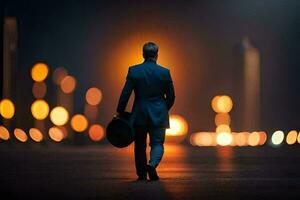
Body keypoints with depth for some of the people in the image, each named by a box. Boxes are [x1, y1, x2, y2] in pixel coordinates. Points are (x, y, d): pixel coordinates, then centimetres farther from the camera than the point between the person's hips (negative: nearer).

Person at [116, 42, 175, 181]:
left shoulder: (133, 71, -5)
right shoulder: (165, 72, -3)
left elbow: (125, 94, -6)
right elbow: (171, 96, 3)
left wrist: (119, 112, 3)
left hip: (139, 114, 0)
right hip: (158, 115, 0)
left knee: (140, 145, 12)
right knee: (157, 143, 5)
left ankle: (142, 175, 16)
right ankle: (152, 164, -21)